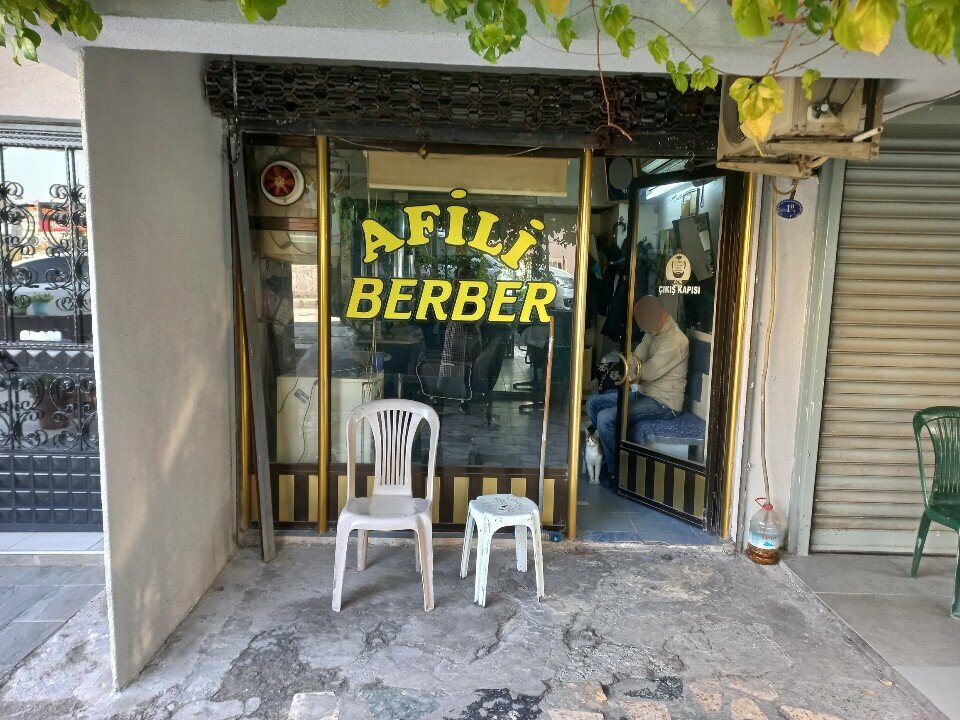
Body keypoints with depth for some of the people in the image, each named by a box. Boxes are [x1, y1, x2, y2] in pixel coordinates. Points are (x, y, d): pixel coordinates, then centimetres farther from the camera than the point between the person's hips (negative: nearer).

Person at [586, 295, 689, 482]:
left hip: (663, 403, -10)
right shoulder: (651, 333, 9)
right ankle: (604, 457, 14)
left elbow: (648, 373, -22)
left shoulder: (675, 341, -21)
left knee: (606, 418, -24)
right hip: (643, 393, 10)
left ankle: (615, 472, -5)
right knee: (593, 403, 7)